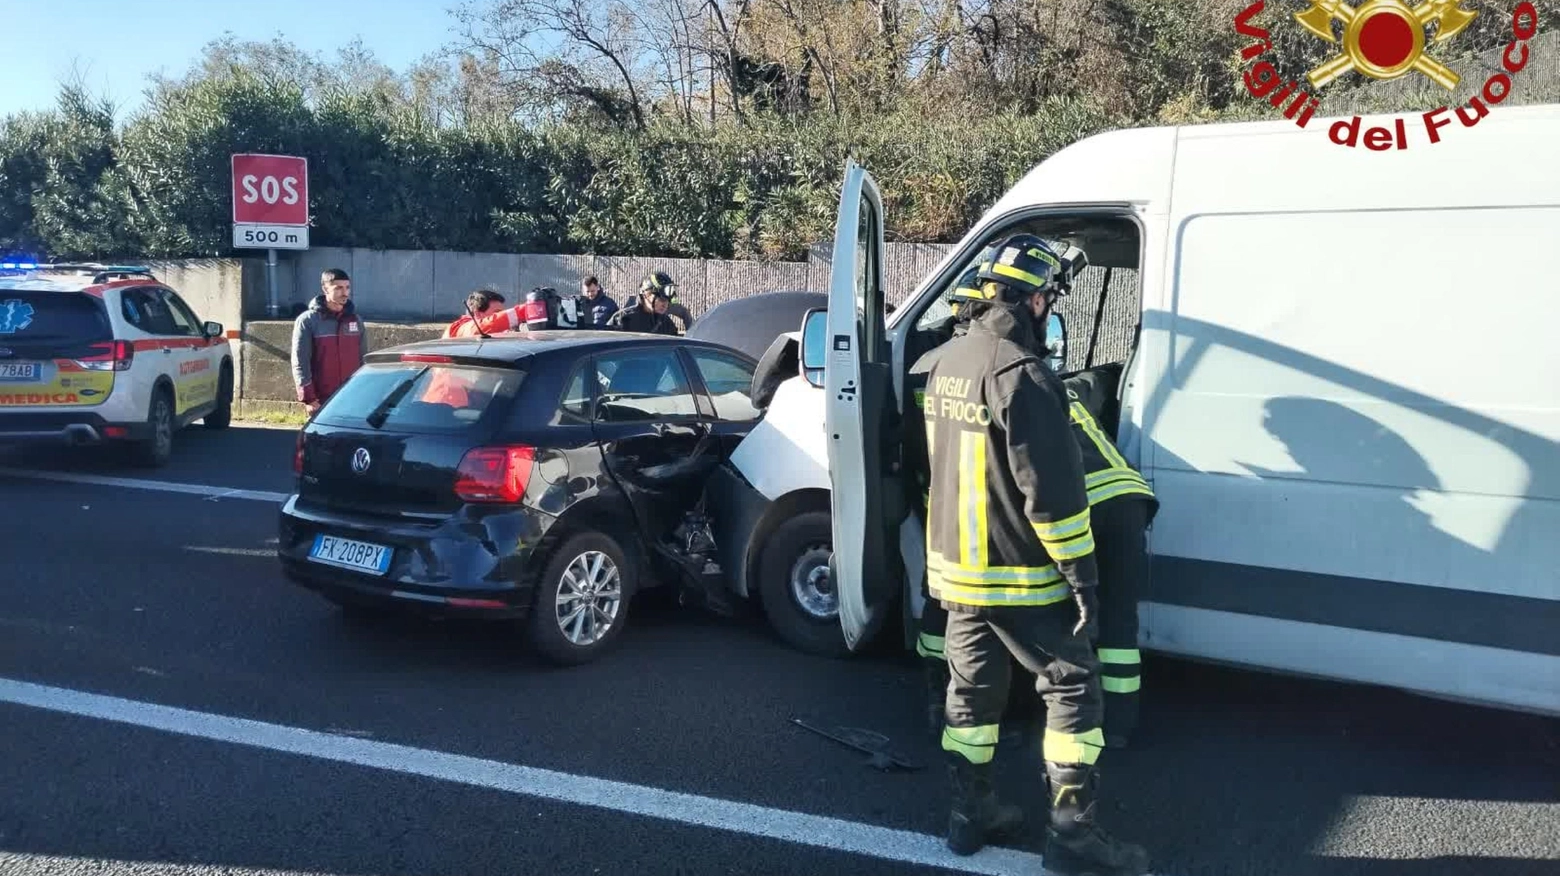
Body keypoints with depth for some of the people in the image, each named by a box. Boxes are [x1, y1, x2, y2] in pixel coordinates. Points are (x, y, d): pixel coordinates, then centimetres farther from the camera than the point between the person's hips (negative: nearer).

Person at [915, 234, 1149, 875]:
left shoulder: (945, 364, 6)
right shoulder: (1022, 376, -22)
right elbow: (1053, 493, -22)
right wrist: (1083, 576, -16)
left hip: (955, 567, 8)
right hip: (1019, 576, -8)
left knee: (971, 687, 17)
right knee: (1073, 688, 4)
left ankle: (970, 814, 26)